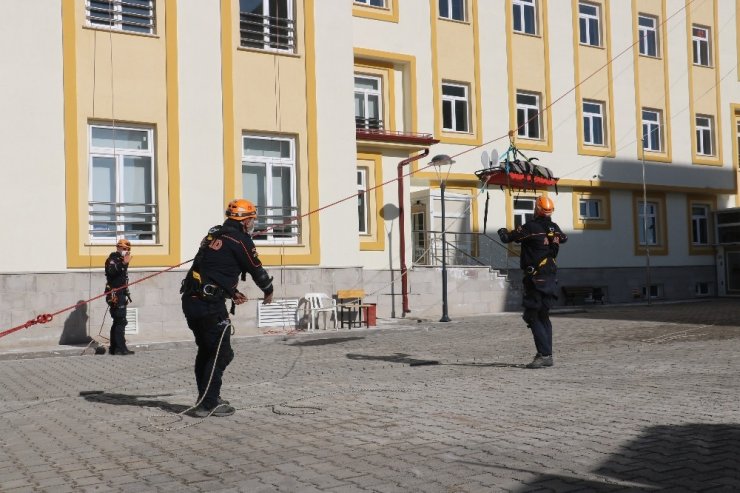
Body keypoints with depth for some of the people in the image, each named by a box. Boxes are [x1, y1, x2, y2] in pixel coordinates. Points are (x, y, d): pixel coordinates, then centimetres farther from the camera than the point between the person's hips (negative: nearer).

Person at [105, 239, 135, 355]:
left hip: (120, 295, 10)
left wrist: (126, 295, 28)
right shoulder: (113, 259, -6)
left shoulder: (121, 260, 23)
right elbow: (111, 271, -28)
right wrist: (123, 264, -39)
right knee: (121, 321, -13)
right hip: (115, 295, -10)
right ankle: (121, 348, -15)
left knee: (117, 322, 11)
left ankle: (114, 348, 14)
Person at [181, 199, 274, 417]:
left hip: (190, 300, 9)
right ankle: (208, 404, 0)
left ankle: (206, 398, 28)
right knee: (221, 353, -1)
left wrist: (232, 292, 28)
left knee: (206, 350, 19)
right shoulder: (240, 239, -7)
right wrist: (268, 290, 19)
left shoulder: (214, 234, 19)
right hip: (209, 304, -9)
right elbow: (255, 268, 2)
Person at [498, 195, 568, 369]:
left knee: (533, 316, -5)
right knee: (543, 316, 15)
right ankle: (547, 355, 17)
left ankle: (544, 354, -14)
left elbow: (507, 237, -6)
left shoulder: (530, 228, -13)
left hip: (535, 279, -7)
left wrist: (502, 231, 17)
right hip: (551, 278, 7)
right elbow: (564, 238, 29)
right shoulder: (555, 229, 6)